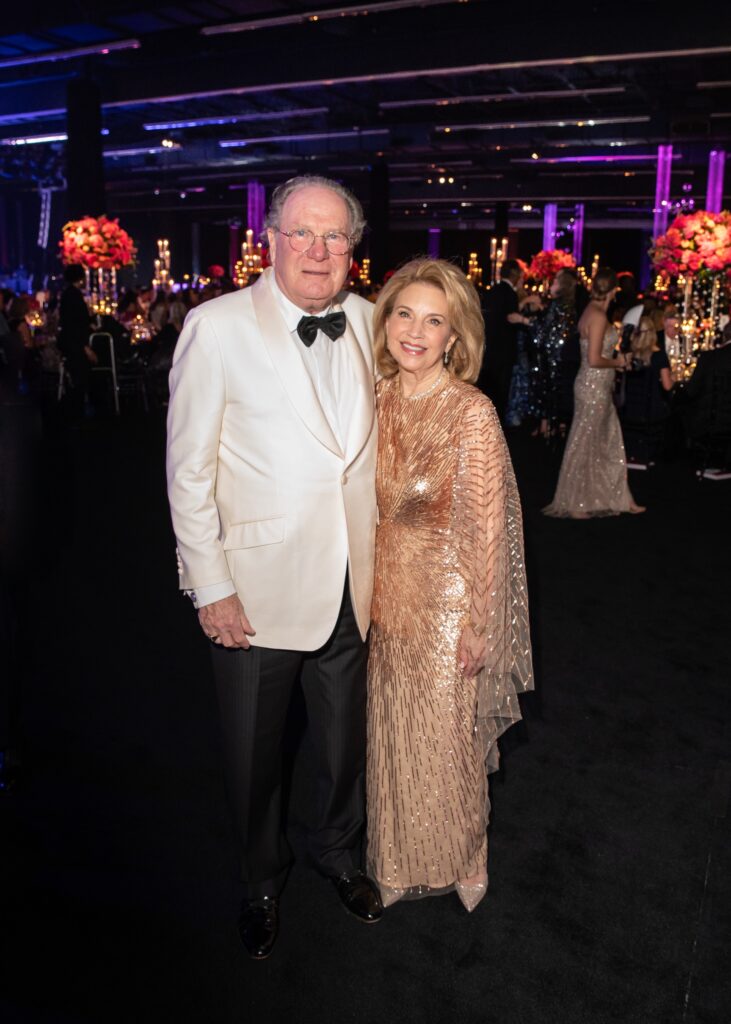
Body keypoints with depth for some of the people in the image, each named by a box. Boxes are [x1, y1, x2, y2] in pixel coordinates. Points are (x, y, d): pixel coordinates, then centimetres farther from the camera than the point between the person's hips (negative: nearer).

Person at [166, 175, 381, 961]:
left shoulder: (365, 321, 2)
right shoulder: (218, 327, -12)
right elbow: (189, 470, -11)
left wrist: (379, 559, 8)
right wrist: (211, 587, -12)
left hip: (347, 589, 4)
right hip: (255, 593, -4)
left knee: (345, 741, 22)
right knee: (254, 755, 16)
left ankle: (339, 854, 51)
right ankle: (262, 880, 45)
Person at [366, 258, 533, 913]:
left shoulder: (472, 413, -17)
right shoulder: (379, 399, 0)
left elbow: (485, 528, -14)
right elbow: (369, 504, 8)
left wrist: (477, 625, -11)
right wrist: (368, 589, 9)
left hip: (445, 598, -5)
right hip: (386, 592, 5)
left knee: (444, 739, 12)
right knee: (392, 734, 19)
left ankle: (456, 862, 41)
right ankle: (398, 858, 43)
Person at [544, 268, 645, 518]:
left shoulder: (591, 311, 10)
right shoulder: (598, 315, -18)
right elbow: (594, 360, -22)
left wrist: (616, 360, 8)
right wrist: (618, 362, -7)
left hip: (598, 387, 9)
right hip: (594, 387, -9)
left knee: (610, 443, 16)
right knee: (584, 444, 2)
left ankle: (619, 498, 27)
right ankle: (573, 504, 14)